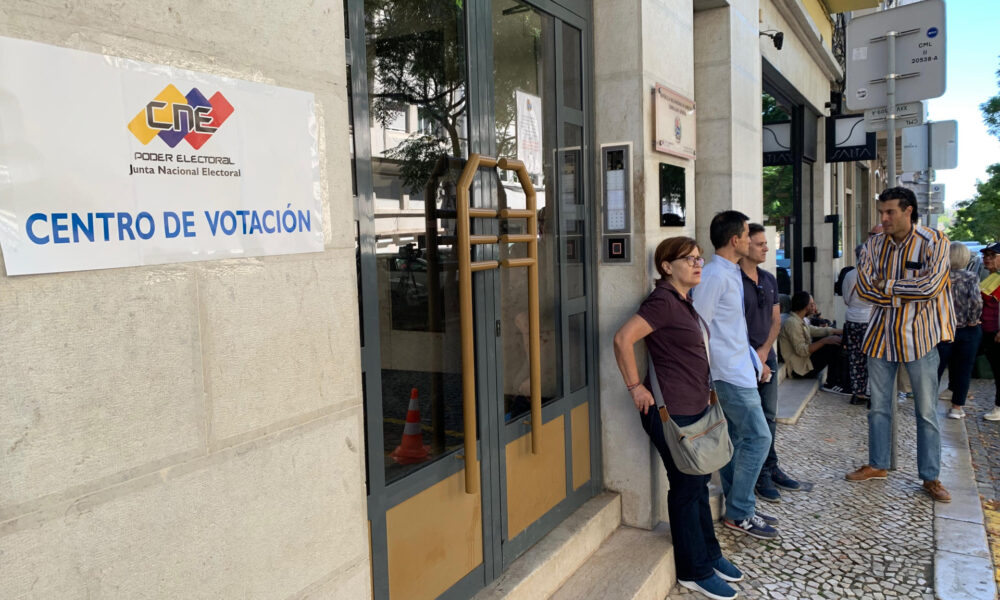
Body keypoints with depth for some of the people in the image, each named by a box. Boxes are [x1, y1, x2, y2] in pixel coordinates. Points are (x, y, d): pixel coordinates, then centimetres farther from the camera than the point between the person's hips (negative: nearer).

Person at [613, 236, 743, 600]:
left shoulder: (684, 301, 13)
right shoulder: (663, 301, -17)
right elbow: (623, 339, -27)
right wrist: (635, 387, -22)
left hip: (694, 407, 9)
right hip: (672, 410, -9)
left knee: (699, 482, 19)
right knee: (686, 488, 2)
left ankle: (709, 554, 35)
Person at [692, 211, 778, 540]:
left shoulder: (732, 274, 14)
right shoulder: (714, 276, -17)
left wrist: (756, 361, 23)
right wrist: (704, 380, -17)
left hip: (740, 370, 10)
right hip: (728, 374, -9)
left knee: (737, 440, 13)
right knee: (758, 437, -6)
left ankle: (738, 509, 23)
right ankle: (739, 513, 5)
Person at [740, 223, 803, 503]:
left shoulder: (769, 280, 10)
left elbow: (776, 320, 13)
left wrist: (765, 350, -2)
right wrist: (751, 358, -13)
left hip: (767, 357, 7)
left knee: (769, 417, 15)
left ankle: (771, 468, 27)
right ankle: (761, 476, 11)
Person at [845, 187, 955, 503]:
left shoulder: (934, 242, -9)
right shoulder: (874, 245, 1)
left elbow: (930, 286, -20)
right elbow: (864, 287, -6)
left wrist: (887, 285, -12)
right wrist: (905, 296, -15)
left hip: (919, 335, -3)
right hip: (881, 334, 3)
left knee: (927, 411, 6)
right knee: (879, 406, 12)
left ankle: (930, 477, 18)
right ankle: (877, 465, 27)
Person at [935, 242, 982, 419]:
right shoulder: (971, 278, -10)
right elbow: (976, 302, -23)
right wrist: (972, 321, -9)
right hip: (968, 331, 0)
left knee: (936, 369, 11)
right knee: (962, 371, 11)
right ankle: (957, 407, 17)